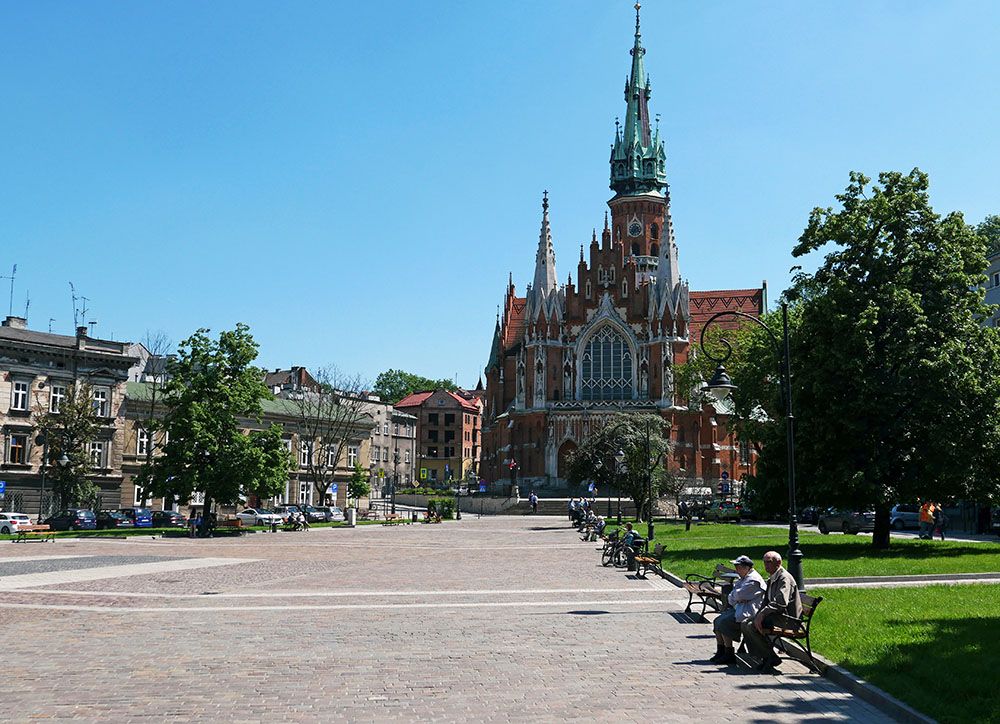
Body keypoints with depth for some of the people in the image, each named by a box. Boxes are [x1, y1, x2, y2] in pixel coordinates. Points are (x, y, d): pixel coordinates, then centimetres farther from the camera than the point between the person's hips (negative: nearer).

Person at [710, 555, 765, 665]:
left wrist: (734, 594, 0)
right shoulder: (744, 578, 17)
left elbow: (738, 595, -22)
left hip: (748, 613, -11)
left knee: (723, 623, -22)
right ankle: (720, 652, 7)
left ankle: (729, 655, -14)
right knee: (717, 621, 2)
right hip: (739, 608, 11)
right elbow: (731, 597, 14)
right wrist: (735, 599, -8)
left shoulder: (753, 580, -17)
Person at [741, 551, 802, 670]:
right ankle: (764, 657, 4)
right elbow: (766, 602, 18)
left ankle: (771, 658, -11)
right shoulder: (771, 580, 18)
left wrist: (762, 613, -30)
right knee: (744, 624, 1)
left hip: (786, 618, -10)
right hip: (774, 615, 10)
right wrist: (758, 615, 0)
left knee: (752, 626, -24)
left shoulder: (784, 578, -14)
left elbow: (781, 602, -27)